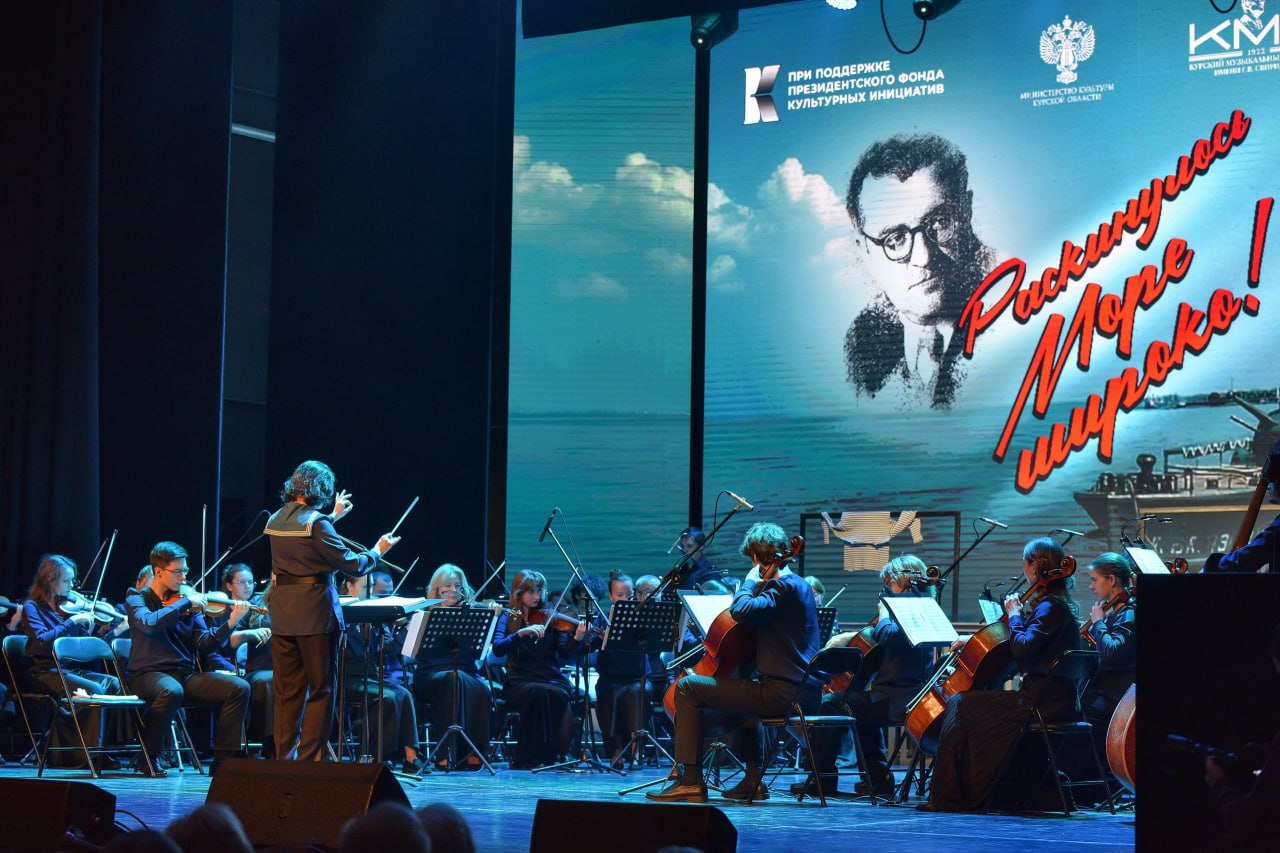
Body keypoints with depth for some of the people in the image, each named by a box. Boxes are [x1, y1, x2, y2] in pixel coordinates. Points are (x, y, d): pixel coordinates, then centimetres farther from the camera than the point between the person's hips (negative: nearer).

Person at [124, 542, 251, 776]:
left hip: (187, 675, 5)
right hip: (149, 674, -5)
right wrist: (185, 602, -19)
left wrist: (230, 624, -13)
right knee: (171, 691, -40)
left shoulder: (189, 603, 13)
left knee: (239, 688, -14)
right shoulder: (137, 599, 1)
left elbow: (204, 643, 2)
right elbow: (149, 623, -23)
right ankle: (148, 757, -18)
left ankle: (224, 757, -8)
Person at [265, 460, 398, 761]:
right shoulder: (316, 522, -14)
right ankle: (309, 759, -1)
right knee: (321, 688, 1)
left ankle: (284, 758, 11)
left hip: (282, 612, 7)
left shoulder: (276, 520, 9)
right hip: (314, 612, -7)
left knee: (287, 690, 10)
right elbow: (351, 564, -13)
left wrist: (332, 517, 39)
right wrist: (377, 551, 4)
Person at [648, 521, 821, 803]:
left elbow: (741, 611, -27)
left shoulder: (783, 585, -13)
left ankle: (689, 779, -10)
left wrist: (751, 580, -10)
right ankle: (753, 780, 39)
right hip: (806, 693, 10)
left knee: (687, 687, -6)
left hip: (783, 693, -10)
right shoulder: (799, 585, 18)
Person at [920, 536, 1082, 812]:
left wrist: (1014, 616, -12)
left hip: (1043, 701, -10)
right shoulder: (1056, 604, 16)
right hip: (1052, 698, 10)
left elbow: (1023, 648, -25)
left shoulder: (1050, 607, -14)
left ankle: (947, 797, -4)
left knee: (960, 705, -7)